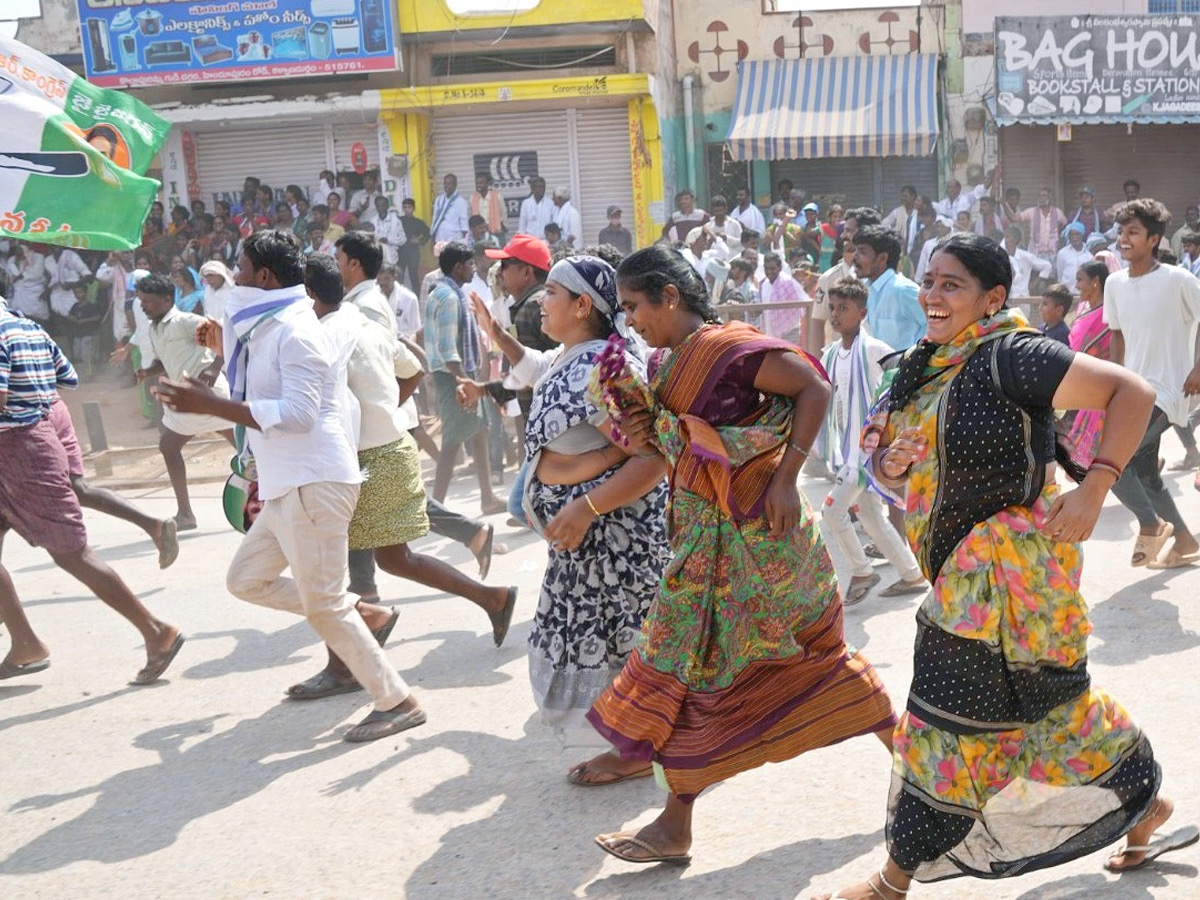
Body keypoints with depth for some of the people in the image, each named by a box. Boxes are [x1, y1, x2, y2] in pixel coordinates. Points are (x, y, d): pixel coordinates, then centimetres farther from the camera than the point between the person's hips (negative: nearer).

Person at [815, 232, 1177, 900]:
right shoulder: (927, 369, 9)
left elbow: (1132, 392, -19)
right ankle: (1144, 802, 39)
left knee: (952, 718, -1)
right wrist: (892, 462, -11)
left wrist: (1094, 486, -26)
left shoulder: (1011, 358, -17)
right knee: (1050, 701, 19)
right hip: (963, 567, 9)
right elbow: (889, 473, 13)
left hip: (1009, 566, -9)